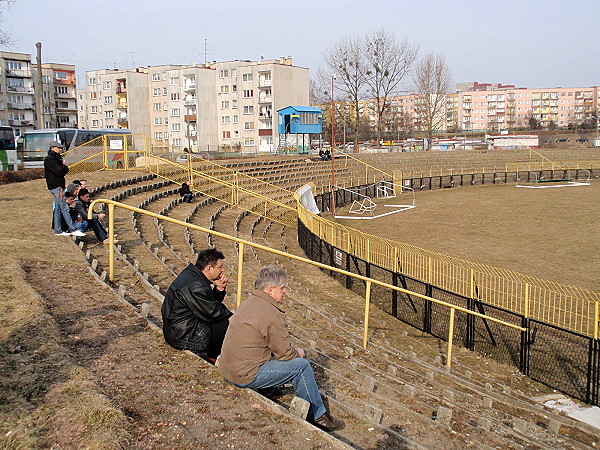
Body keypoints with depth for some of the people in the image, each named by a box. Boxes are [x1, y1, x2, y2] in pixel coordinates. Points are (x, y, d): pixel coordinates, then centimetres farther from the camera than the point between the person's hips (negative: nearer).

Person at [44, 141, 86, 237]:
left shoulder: (57, 158, 20)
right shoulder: (49, 159, -10)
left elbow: (65, 170, 14)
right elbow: (59, 171, -19)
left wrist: (64, 167, -5)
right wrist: (65, 167, -1)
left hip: (59, 185, 10)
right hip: (56, 186, -10)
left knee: (58, 209, 11)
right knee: (64, 208, -11)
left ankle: (58, 230, 15)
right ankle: (73, 230, -13)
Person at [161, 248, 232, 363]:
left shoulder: (191, 273, 4)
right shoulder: (195, 287, -27)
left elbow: (211, 304, 11)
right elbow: (214, 314, -19)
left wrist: (219, 289, -6)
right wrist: (230, 315, -1)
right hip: (184, 336, -10)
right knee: (229, 323, -10)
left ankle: (212, 355, 19)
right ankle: (211, 357, 12)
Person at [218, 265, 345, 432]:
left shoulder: (248, 304, 11)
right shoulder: (272, 314, -19)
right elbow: (286, 353, -13)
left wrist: (293, 351, 14)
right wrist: (298, 353, 9)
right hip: (245, 376, -9)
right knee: (302, 366, -5)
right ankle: (317, 416, 8)